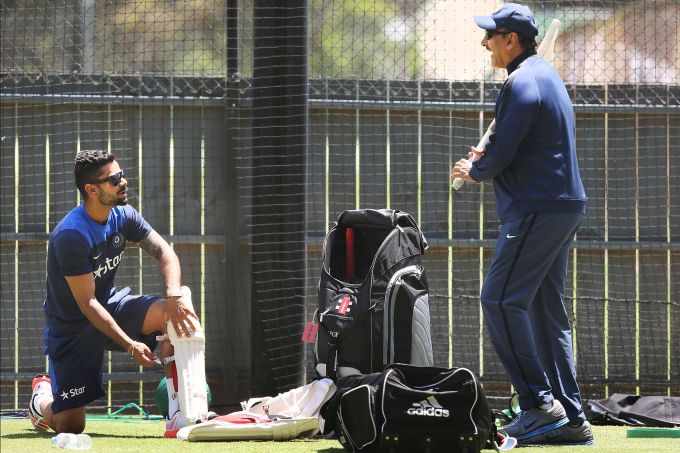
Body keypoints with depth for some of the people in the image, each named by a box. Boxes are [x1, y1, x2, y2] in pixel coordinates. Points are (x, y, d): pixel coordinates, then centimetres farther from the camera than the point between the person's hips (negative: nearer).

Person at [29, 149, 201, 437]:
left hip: (112, 306, 6)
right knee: (70, 426, -8)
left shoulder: (123, 216, -5)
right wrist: (130, 346, -30)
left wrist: (174, 296, -30)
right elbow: (87, 304, -26)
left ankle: (177, 409, -16)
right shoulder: (70, 236, -27)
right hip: (72, 326, -6)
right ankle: (42, 398, 29)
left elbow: (164, 252, -9)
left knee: (177, 313, -23)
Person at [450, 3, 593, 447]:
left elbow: (502, 154, -16)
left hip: (537, 208, -10)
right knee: (547, 309, 11)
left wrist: (474, 172, 4)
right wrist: (490, 159, 15)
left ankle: (540, 403, -17)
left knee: (501, 299, -12)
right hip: (565, 206, 10)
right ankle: (571, 419, 9)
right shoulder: (548, 75, 20)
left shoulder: (521, 83, -13)